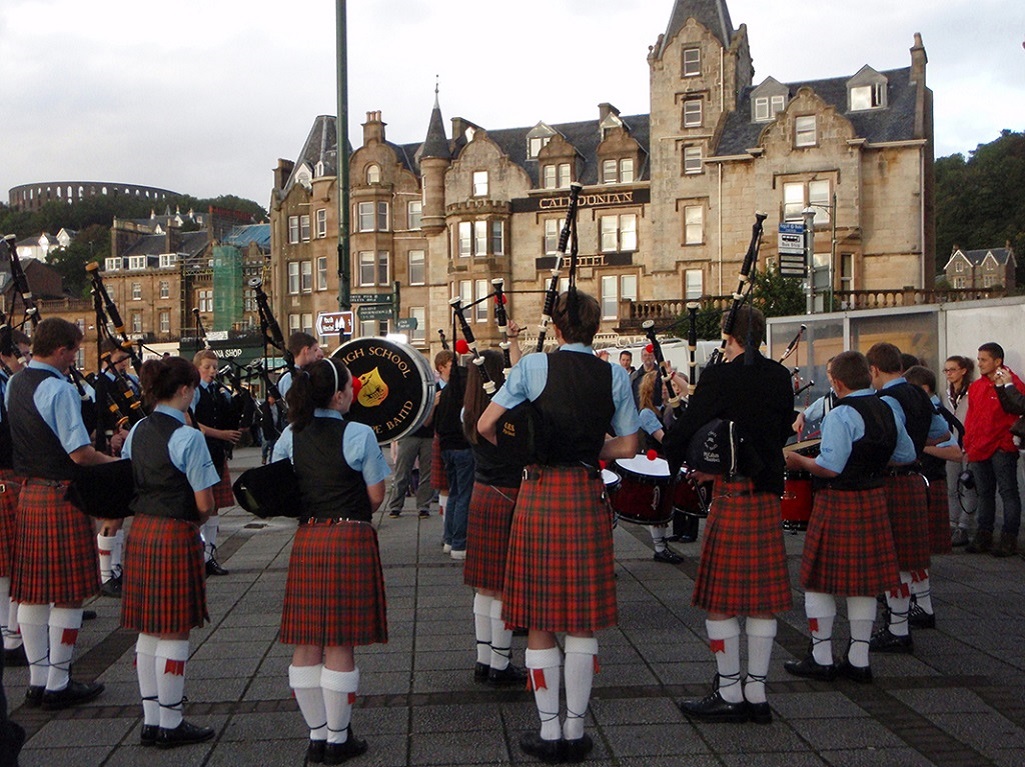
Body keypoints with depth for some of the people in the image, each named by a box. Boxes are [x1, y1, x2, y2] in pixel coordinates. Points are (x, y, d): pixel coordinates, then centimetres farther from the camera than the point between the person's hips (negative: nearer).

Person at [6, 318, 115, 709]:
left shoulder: (14, 384, 10)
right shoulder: (59, 389, -17)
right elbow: (80, 453, -21)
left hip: (28, 493, 9)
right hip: (62, 497, -9)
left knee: (31, 591, 12)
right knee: (67, 594, 0)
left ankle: (37, 680, 21)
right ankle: (58, 684, 7)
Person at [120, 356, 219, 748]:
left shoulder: (137, 431, 7)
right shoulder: (187, 437, -15)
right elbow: (204, 503, -14)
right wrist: (196, 519, 6)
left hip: (140, 533, 8)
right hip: (175, 537, -8)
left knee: (148, 632, 14)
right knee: (174, 633, 2)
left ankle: (151, 719, 23)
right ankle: (170, 724, 11)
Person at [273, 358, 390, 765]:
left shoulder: (290, 435, 4)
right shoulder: (358, 434, -9)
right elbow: (376, 495, -5)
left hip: (306, 541, 5)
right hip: (350, 541, -5)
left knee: (307, 646, 10)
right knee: (340, 646, 2)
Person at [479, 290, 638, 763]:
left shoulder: (533, 366, -5)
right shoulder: (615, 376, 2)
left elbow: (485, 426, -7)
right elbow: (628, 447, 6)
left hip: (539, 495, -2)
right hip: (587, 498, 2)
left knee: (540, 621, 7)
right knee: (583, 622, 10)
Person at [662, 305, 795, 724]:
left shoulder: (720, 377, -12)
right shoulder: (781, 378, 7)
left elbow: (687, 428, -12)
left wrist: (670, 461, 8)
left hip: (731, 497, -6)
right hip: (768, 496, 6)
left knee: (722, 599, 3)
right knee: (762, 597, 11)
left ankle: (730, 694, 9)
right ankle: (757, 693, 18)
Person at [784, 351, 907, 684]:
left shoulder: (841, 415, -17)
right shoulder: (886, 411, 7)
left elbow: (830, 467, -24)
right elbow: (907, 454, 17)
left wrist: (798, 460, -9)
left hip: (839, 503, -7)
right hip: (874, 500, 8)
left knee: (820, 581, 4)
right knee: (864, 581, 12)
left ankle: (821, 659, 9)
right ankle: (858, 660, 17)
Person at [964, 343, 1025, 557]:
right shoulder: (976, 386, 14)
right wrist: (968, 444, 14)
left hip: (1002, 448, -7)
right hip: (979, 449, 7)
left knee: (1007, 491, -2)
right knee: (984, 493, 13)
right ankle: (984, 535, 21)